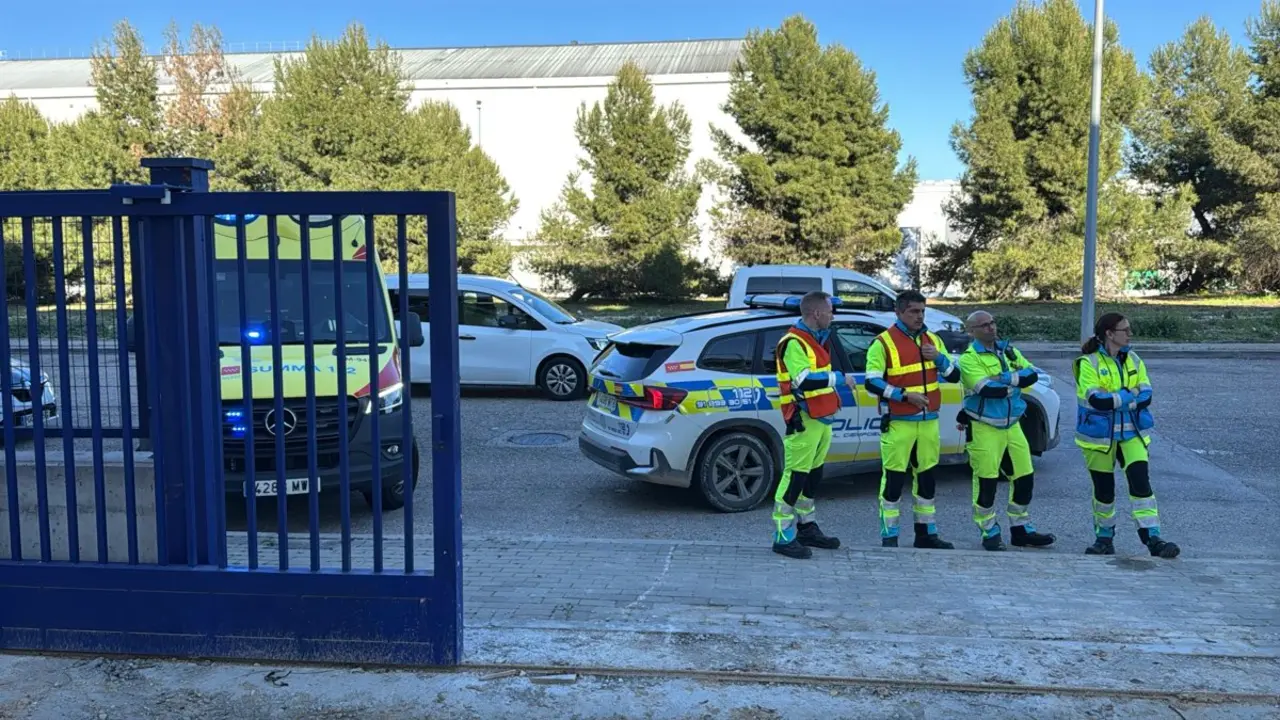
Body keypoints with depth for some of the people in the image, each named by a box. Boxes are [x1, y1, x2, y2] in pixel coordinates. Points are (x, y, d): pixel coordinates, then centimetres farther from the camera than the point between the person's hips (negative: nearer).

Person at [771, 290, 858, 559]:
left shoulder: (816, 339, 17)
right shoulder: (794, 343, -15)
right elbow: (805, 381, -26)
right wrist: (839, 378, -19)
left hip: (822, 417, 10)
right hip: (804, 420, -10)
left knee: (813, 475, 16)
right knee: (795, 476, -9)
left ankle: (806, 527, 28)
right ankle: (784, 536, -6)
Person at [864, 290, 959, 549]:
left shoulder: (933, 340, 12)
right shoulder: (883, 343, -7)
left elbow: (954, 375, 13)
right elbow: (872, 382, -13)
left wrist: (939, 358, -6)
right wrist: (905, 395, -21)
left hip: (928, 421, 6)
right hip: (898, 423, -6)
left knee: (926, 477, 13)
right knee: (894, 478, -3)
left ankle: (926, 532, 25)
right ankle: (889, 536, 7)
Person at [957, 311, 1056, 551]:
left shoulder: (1008, 350, 10)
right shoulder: (970, 358, -11)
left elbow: (1032, 374, -4)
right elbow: (987, 389, -25)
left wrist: (1004, 379, -18)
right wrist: (1015, 384, -11)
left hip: (1012, 425, 7)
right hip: (984, 428, -7)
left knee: (1024, 478, 10)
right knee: (986, 482, -2)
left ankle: (1021, 530, 24)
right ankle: (989, 533, 12)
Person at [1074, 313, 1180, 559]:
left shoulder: (1134, 360, 5)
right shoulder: (1089, 363, -11)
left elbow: (1146, 395, -3)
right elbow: (1095, 399, -22)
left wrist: (1114, 400, -17)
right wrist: (1130, 396, -14)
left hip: (1131, 432, 3)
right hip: (1100, 434, -3)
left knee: (1141, 481, -9)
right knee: (1103, 488, 7)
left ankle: (1152, 538, -6)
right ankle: (1104, 537, 23)